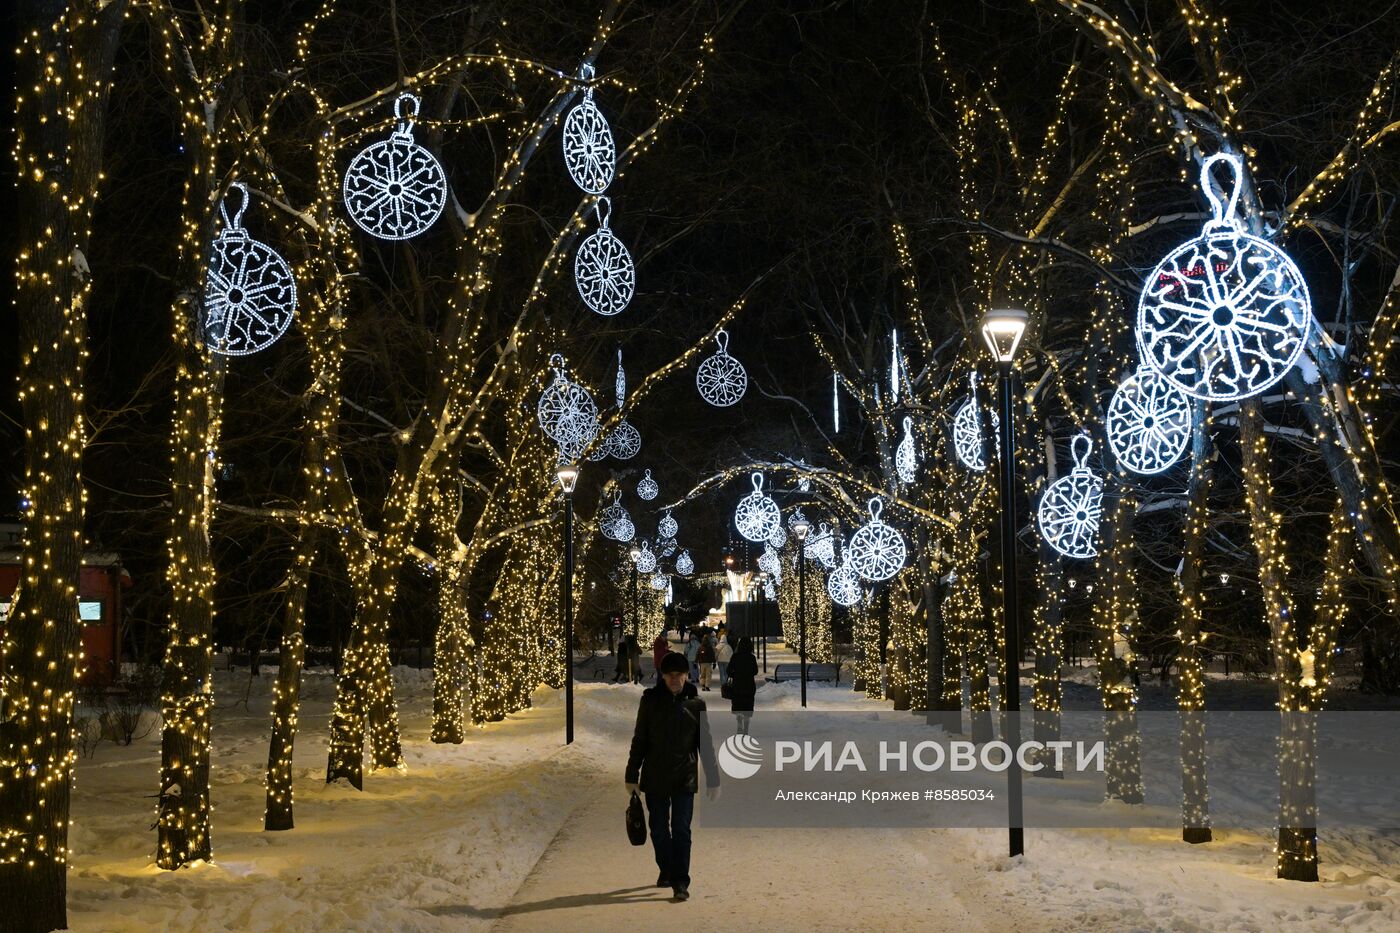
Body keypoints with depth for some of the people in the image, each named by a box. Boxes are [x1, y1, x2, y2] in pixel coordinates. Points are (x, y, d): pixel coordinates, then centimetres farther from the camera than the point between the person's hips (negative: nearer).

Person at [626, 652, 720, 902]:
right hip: (655, 778, 1)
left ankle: (680, 881, -4)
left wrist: (713, 780, 4)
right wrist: (632, 775, 3)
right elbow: (639, 740, 5)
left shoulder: (696, 704, 1)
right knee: (658, 829, 11)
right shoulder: (650, 700, 0)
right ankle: (665, 871, 31)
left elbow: (706, 744, 5)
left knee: (681, 829, -7)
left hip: (685, 778, -1)